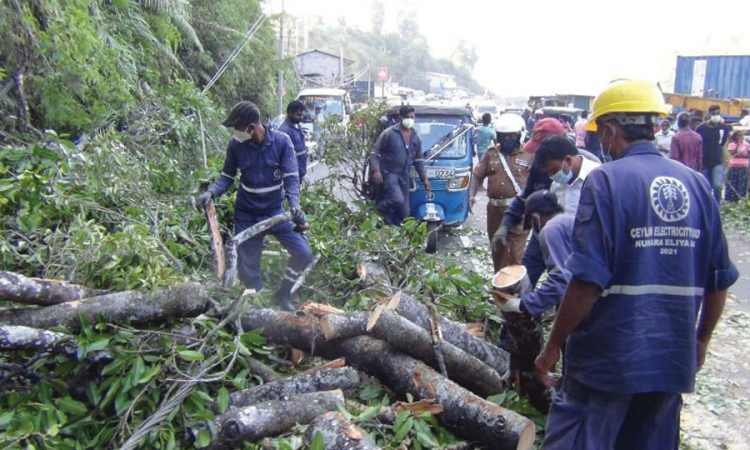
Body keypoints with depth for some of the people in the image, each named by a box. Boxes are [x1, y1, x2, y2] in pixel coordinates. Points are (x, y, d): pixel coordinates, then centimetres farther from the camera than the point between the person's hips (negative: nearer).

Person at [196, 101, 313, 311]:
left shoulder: (281, 141, -13)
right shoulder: (236, 144, -10)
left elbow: (291, 177, -14)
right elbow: (227, 177, 1)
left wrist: (294, 204, -31)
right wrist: (211, 193, -19)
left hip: (276, 211, 0)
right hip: (246, 216, 0)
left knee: (303, 254, -6)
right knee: (247, 269, 4)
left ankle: (283, 294, 18)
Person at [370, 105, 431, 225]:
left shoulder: (415, 137, 10)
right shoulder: (389, 133, -7)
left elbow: (419, 160, 18)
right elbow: (375, 153, -5)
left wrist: (424, 178, 13)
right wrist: (376, 170, -18)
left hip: (404, 176, 6)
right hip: (389, 173, -6)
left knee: (404, 211, 2)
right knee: (397, 199, -26)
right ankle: (377, 211, -2)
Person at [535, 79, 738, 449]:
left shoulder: (606, 180, -14)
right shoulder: (696, 184, 2)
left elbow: (588, 282, -21)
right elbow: (719, 280, 7)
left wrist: (554, 345, -9)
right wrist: (701, 340, 22)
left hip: (608, 359, -6)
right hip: (673, 361, 6)